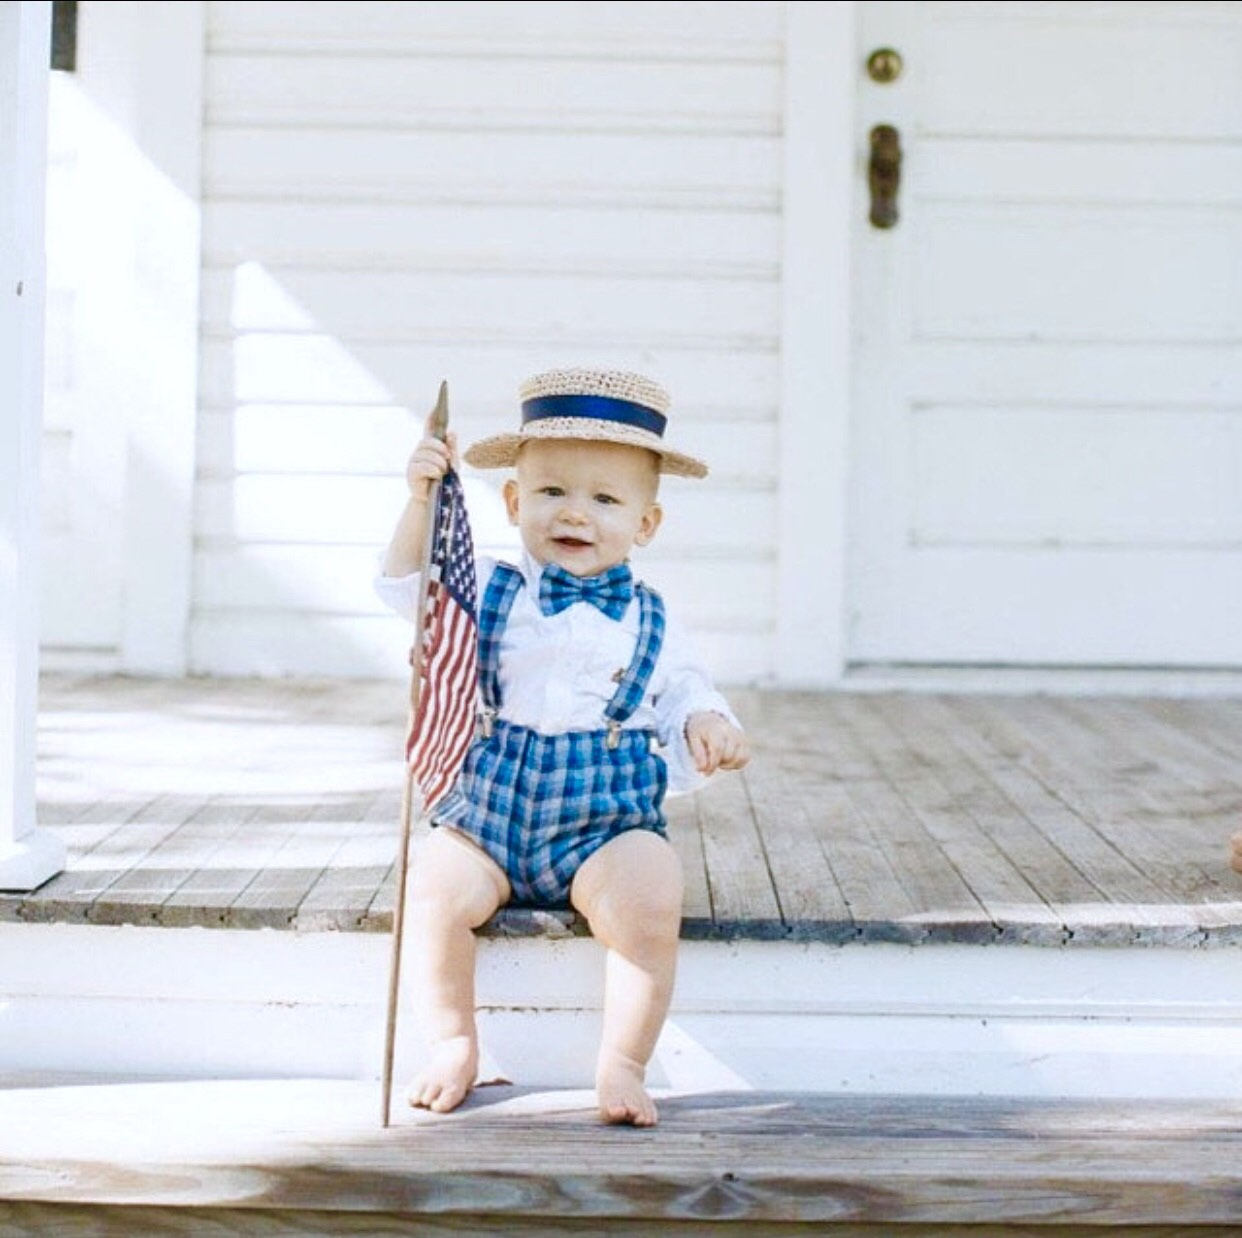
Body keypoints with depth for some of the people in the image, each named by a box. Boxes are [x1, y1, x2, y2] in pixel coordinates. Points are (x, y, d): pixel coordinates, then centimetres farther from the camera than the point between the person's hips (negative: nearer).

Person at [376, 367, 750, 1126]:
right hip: (485, 817, 1)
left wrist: (707, 726, -11)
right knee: (437, 887, -25)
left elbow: (686, 697, 11)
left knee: (651, 906, -28)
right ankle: (454, 1043, -4)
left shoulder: (652, 627, 7)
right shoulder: (489, 593, 7)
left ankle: (624, 1063, -10)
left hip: (607, 827, -1)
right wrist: (422, 500, -11)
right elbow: (405, 586, 1)